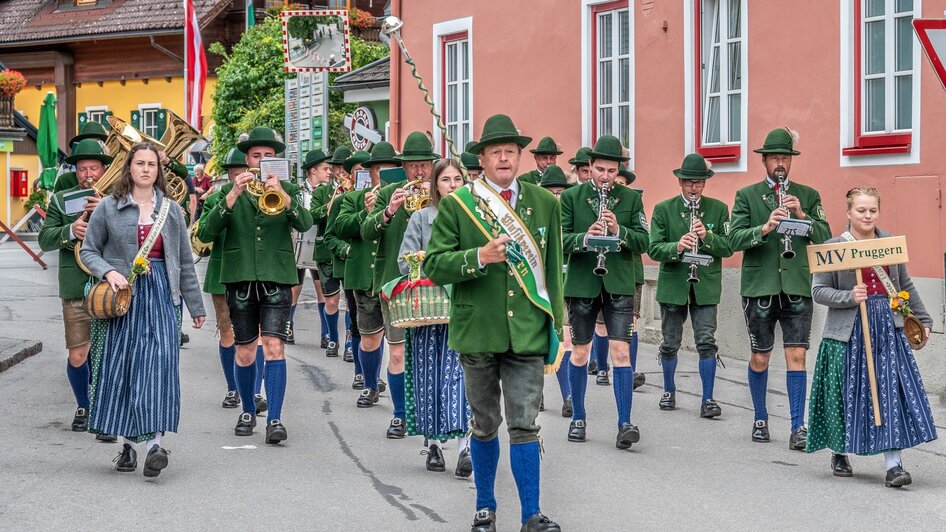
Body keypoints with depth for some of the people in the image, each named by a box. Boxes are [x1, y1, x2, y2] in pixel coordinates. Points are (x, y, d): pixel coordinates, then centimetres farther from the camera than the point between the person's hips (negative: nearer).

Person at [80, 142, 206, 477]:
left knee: (158, 363, -13)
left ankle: (154, 441, -20)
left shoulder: (171, 210, 11)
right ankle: (129, 443, 10)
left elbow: (185, 261, 14)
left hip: (161, 295, 1)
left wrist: (195, 306, 14)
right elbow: (88, 250, 8)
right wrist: (108, 272, -12)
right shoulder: (109, 207, 5)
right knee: (120, 367, 0)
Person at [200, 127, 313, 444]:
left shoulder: (288, 190, 8)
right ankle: (248, 411, 26)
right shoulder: (230, 191, 9)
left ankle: (274, 419, -12)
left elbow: (305, 224, -11)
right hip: (240, 279, 1)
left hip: (276, 278, -1)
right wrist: (234, 194, -20)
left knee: (274, 347, -12)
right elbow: (211, 228, -7)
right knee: (245, 352, 8)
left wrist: (282, 194, -26)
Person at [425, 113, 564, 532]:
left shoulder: (545, 203, 6)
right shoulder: (456, 205, -1)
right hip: (477, 330, 0)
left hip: (528, 332, 0)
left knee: (524, 425, -3)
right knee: (484, 425, 12)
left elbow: (553, 269, 11)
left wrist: (556, 324, 10)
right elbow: (433, 265, -5)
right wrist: (479, 257, -19)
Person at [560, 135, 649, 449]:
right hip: (582, 284, 0)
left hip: (619, 284, 0)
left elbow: (643, 241, 1)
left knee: (621, 352, -8)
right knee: (580, 353, 8)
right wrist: (584, 237, -24)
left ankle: (624, 424, -8)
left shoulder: (631, 198, 6)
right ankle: (578, 418, 22)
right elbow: (560, 240, -4)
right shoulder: (571, 197, 2)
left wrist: (618, 230, -17)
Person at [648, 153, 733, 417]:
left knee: (707, 342, -6)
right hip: (673, 285, 0)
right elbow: (654, 248, -6)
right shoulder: (663, 209, 2)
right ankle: (669, 391, 28)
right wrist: (676, 247, -25)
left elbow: (728, 247, 0)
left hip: (706, 286, 0)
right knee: (670, 343, 9)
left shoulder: (718, 209, 5)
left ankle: (707, 399, -1)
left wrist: (707, 236, -19)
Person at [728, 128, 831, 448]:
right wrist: (764, 228, -23)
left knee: (796, 356, -5)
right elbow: (734, 239, -7)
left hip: (797, 286, 1)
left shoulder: (808, 196, 10)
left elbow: (824, 236, 0)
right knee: (760, 357, 7)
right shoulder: (746, 196, 5)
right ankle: (760, 419, 24)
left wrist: (802, 215, -16)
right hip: (759, 287, 0)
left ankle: (798, 427, -3)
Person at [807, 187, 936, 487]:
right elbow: (818, 291, -5)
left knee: (892, 392, -5)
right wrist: (849, 297, -19)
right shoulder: (834, 247, -4)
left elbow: (906, 285, 19)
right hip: (850, 331, -3)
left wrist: (923, 319, 22)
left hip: (888, 327, 3)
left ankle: (893, 465, -6)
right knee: (848, 394, 5)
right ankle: (839, 454, 26)